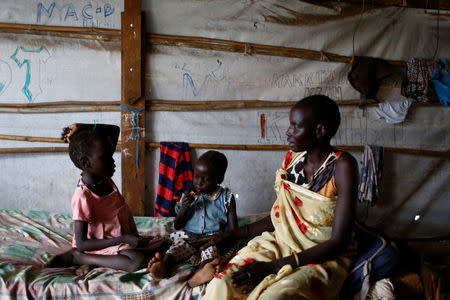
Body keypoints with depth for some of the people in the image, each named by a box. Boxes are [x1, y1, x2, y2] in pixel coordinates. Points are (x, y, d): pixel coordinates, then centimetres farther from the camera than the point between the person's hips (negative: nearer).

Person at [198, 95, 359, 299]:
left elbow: (339, 242, -17)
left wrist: (275, 266, -22)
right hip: (282, 243, 4)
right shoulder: (293, 158, 4)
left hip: (324, 258, -4)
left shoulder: (342, 165, -14)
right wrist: (230, 235, 8)